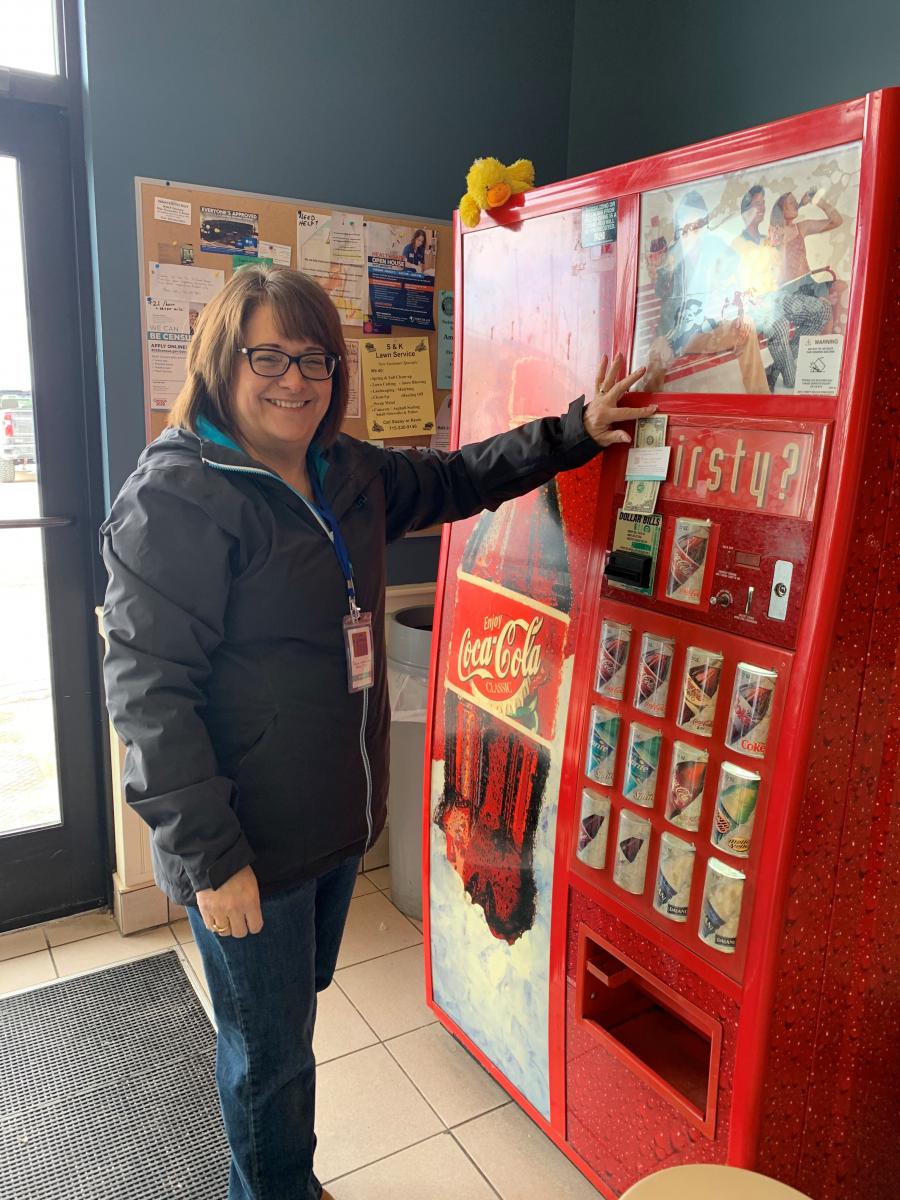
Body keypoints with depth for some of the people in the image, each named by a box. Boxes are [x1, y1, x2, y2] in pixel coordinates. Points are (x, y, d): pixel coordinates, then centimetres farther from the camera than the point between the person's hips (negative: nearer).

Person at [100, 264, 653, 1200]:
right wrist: (210, 858, -21)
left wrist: (575, 431, 13)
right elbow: (148, 691, -21)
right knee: (270, 1052, 14)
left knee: (292, 1012, 27)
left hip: (338, 818, 8)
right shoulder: (173, 498, -19)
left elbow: (453, 481, 19)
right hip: (247, 847, -7)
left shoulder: (346, 474, 5)